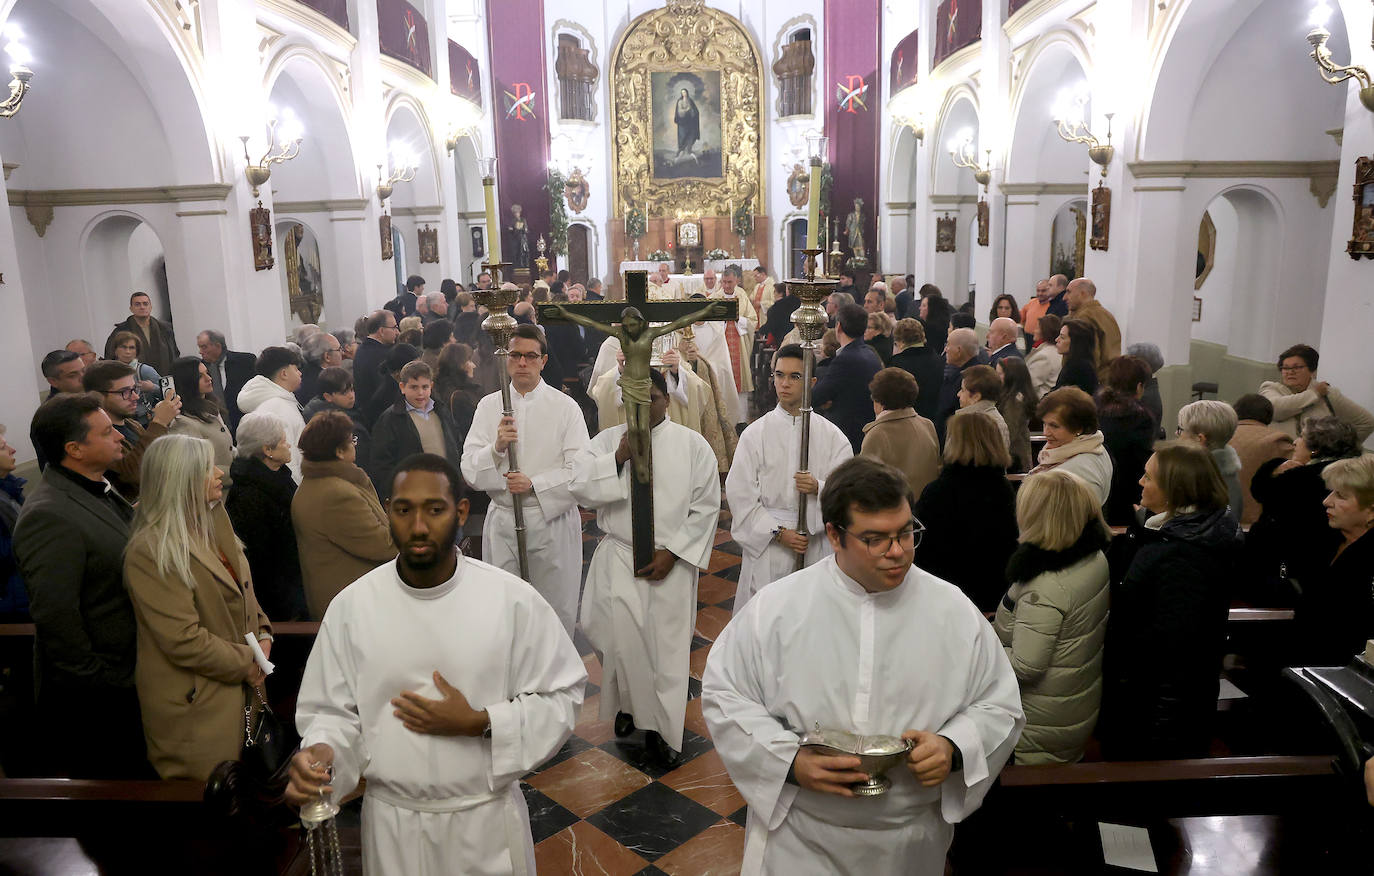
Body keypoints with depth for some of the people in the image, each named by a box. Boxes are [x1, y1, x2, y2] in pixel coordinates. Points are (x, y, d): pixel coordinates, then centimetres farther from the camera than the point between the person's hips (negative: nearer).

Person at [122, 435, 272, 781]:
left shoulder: (211, 526, 9)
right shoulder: (150, 553, -19)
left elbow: (242, 594, 18)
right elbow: (185, 641, -22)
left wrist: (262, 633, 1)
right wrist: (246, 663, -13)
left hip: (239, 696, 8)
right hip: (195, 707, -8)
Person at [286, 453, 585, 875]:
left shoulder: (513, 599, -13)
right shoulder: (351, 607, -8)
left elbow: (560, 697, -7)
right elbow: (333, 711, -1)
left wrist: (478, 723, -19)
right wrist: (322, 752, -21)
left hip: (488, 820, -1)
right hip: (391, 824, 1)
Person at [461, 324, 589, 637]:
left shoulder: (565, 407, -2)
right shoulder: (489, 406, 5)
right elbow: (470, 470, -2)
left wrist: (534, 484, -17)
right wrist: (497, 447, -19)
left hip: (553, 521, -2)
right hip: (502, 520, 2)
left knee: (557, 610, 7)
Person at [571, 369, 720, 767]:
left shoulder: (693, 445, 0)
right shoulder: (608, 441, 5)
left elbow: (706, 507, -2)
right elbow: (579, 486, -6)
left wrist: (672, 553, -9)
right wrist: (618, 458, -16)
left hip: (670, 562, -1)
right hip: (618, 559, 1)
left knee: (668, 644, 4)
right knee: (622, 639, -9)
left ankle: (662, 731, 20)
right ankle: (630, 704, 21)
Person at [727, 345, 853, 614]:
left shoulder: (832, 435, 4)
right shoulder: (755, 434, 1)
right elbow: (739, 494, -3)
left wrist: (818, 488, -20)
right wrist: (778, 533, -11)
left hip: (817, 547, 1)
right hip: (767, 546, -1)